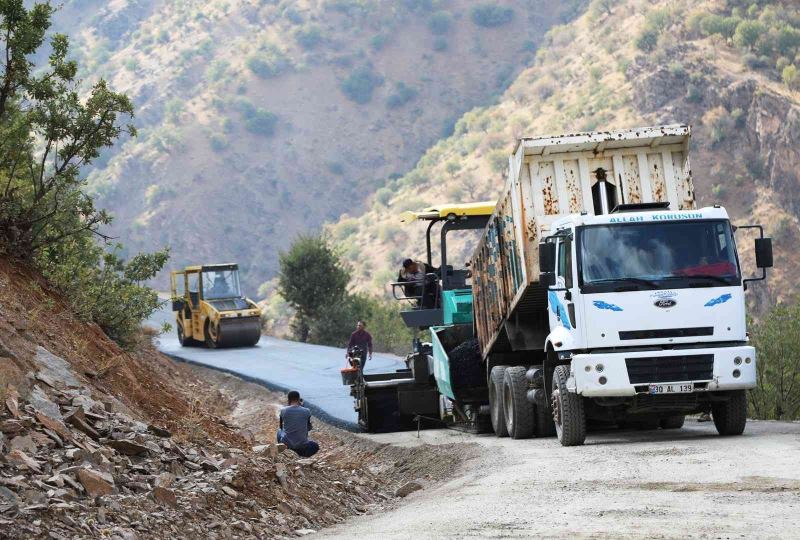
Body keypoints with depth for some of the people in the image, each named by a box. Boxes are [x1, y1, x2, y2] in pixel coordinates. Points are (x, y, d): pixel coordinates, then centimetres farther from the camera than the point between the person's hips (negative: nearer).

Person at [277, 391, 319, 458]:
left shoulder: (283, 411, -8)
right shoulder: (306, 411, -8)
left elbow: (281, 426, 8)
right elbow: (309, 428, 8)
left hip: (286, 444, 1)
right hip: (301, 444, -1)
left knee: (279, 430, 34)